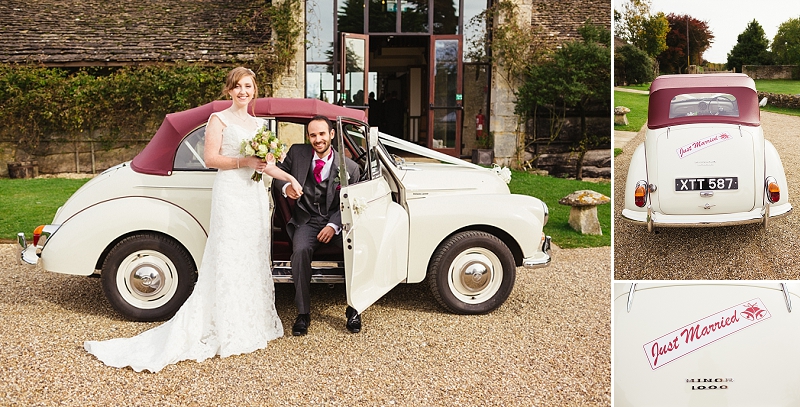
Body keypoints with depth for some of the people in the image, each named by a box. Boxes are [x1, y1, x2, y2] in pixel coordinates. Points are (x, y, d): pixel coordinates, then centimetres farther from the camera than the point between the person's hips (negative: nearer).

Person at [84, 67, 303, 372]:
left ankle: (253, 322, 20)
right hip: (229, 193, -7)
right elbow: (211, 158, -10)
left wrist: (289, 178, 13)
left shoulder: (257, 123, 18)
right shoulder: (219, 119, -2)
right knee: (229, 261, -7)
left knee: (255, 258, 10)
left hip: (256, 195, 7)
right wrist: (243, 161, -18)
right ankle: (229, 333, -2)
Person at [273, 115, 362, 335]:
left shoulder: (350, 168, -3)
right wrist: (285, 187, -10)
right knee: (301, 251, -33)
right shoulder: (297, 153, 3)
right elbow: (279, 172, 15)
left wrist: (334, 225, -19)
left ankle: (353, 309, -13)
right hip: (307, 220, 1)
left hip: (336, 222, 0)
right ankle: (303, 313, -19)